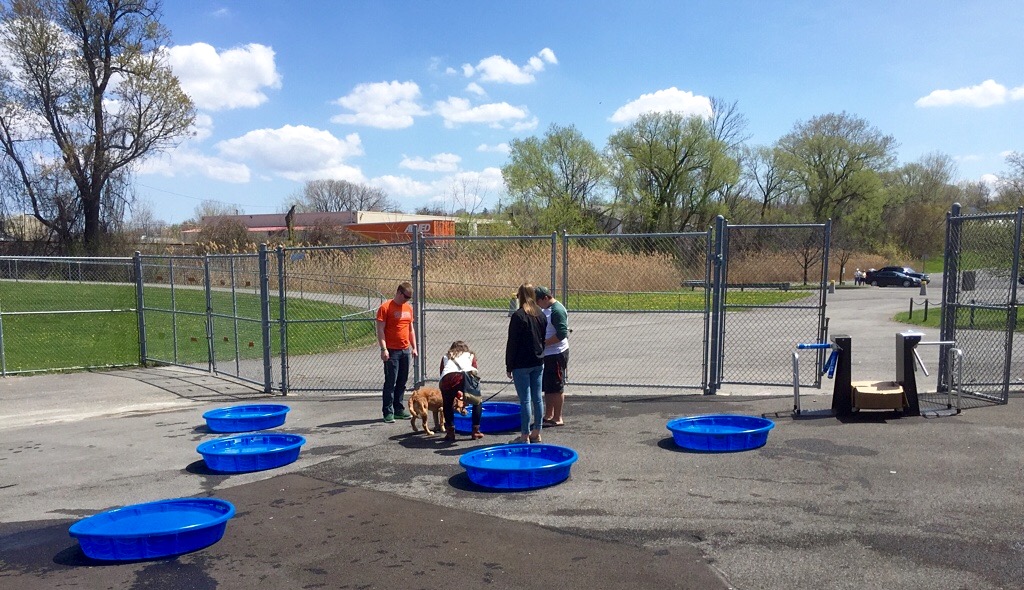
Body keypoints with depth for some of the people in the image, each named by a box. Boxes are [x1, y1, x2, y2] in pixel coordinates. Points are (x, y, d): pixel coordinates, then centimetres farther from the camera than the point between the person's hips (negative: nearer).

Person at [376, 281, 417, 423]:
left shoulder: (409, 308, 12)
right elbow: (380, 330, -11)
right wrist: (384, 349, -18)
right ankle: (388, 412, 2)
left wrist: (414, 347, 14)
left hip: (406, 350, 6)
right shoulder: (385, 307, -9)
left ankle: (398, 409, 20)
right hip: (392, 351, -6)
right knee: (390, 382, -4)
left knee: (402, 382, 11)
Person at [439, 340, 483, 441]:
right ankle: (476, 431, 21)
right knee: (476, 401, 25)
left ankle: (450, 432, 20)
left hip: (447, 379, 1)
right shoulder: (470, 355, 35)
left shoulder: (446, 357, 37)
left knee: (447, 405, 27)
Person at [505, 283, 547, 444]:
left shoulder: (518, 316, -13)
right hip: (538, 363, 7)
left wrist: (509, 366, -7)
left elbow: (512, 342, -12)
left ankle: (525, 435, 2)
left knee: (525, 400, -3)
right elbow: (545, 338, 12)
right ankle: (536, 433, 19)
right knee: (537, 397, 11)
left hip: (521, 364, -7)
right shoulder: (541, 315, 8)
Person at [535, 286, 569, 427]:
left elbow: (562, 334, -24)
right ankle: (549, 416, 23)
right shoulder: (545, 309, 13)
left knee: (556, 387, -2)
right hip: (546, 354, 10)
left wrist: (543, 343, -22)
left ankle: (557, 418, 6)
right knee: (547, 387, 14)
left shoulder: (557, 310, -17)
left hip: (557, 354, -10)